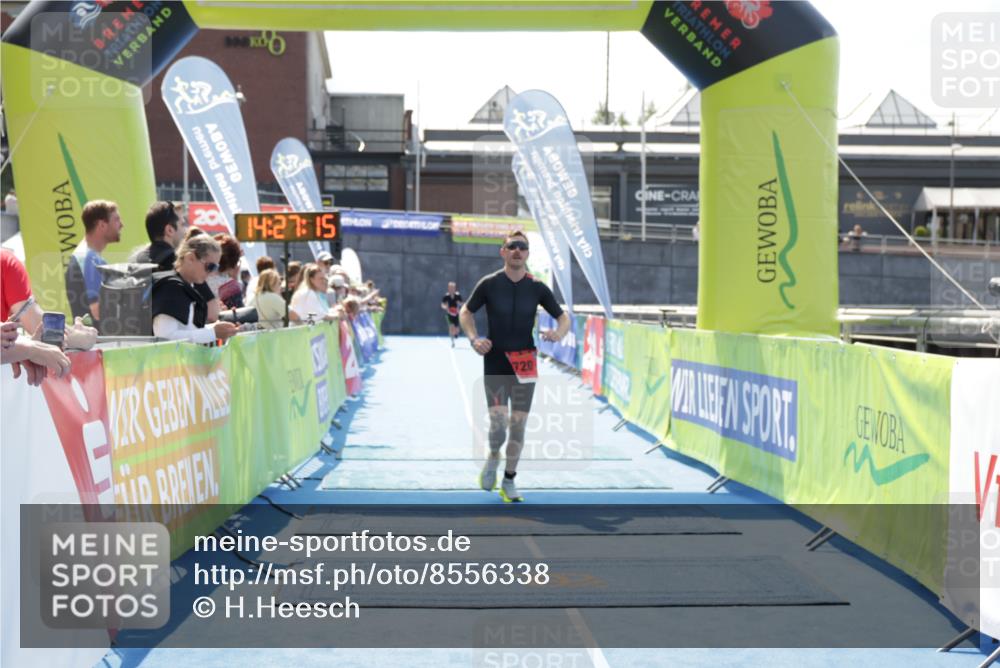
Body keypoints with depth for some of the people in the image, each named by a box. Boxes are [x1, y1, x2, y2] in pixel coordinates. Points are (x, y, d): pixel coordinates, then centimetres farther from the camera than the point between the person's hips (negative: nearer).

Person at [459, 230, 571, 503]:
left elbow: (563, 317, 8)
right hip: (495, 362, -2)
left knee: (518, 424, 3)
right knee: (498, 422, -14)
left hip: (525, 364, 2)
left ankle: (509, 481, 20)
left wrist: (558, 333, -15)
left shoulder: (537, 288, -1)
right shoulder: (489, 284, -5)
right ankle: (493, 457, 21)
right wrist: (474, 339, -10)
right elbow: (465, 312, 7)